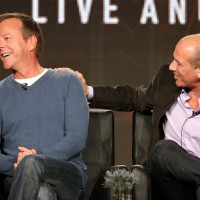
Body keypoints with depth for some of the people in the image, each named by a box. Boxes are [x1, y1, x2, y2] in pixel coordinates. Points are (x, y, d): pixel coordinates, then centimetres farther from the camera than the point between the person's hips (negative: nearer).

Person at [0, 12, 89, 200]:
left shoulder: (67, 82, 12)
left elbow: (77, 138, -1)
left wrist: (34, 160, -16)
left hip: (68, 175, 0)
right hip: (17, 178, 0)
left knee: (31, 164, -37)